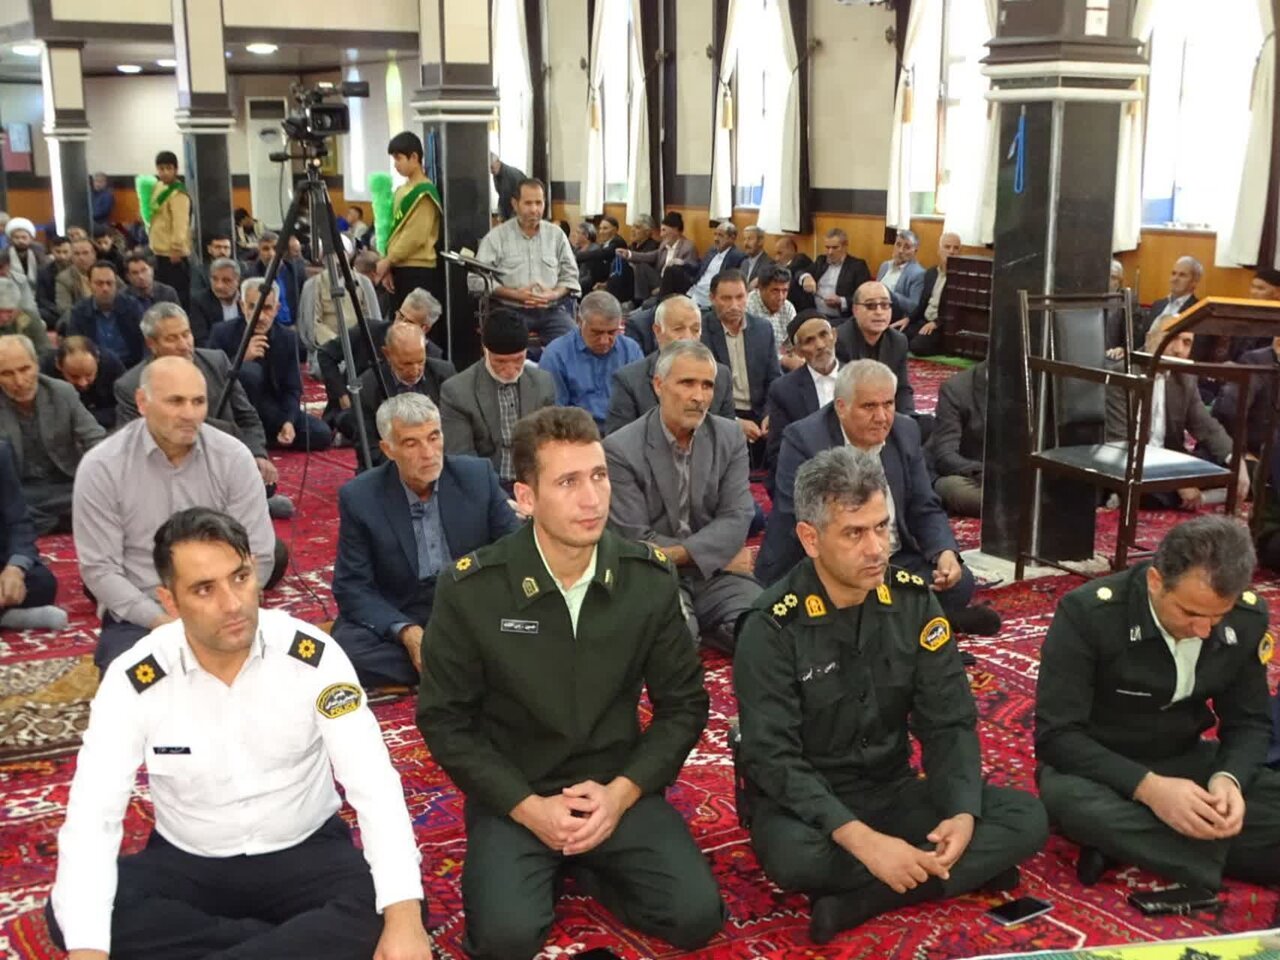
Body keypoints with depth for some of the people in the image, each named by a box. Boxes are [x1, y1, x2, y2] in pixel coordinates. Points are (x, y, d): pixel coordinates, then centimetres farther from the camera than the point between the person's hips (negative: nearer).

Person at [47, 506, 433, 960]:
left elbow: (375, 785, -22)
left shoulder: (314, 656, -17)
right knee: (68, 916, -26)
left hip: (305, 853, -1)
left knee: (384, 916, -31)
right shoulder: (133, 681, -15)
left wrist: (405, 915, -35)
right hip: (187, 862, 2)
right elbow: (92, 816, -19)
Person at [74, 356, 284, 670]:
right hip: (137, 618, -1)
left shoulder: (234, 457, -5)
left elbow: (257, 556, -3)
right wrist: (161, 621, -17)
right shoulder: (101, 466, -8)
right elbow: (99, 568, -7)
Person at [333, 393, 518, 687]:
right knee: (348, 647, -32)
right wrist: (406, 632, -24)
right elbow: (353, 587, -6)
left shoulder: (479, 476, -4)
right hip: (397, 618, 1)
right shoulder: (358, 498, -6)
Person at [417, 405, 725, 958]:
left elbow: (683, 704, 1)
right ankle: (553, 868, 10)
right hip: (512, 794, -2)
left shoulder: (651, 579, -8)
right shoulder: (469, 590, -14)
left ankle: (584, 865, 13)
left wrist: (621, 792, -13)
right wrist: (527, 807, -15)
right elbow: (445, 719, -6)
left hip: (619, 787, 2)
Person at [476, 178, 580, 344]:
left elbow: (570, 275, 14)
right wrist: (516, 294, -15)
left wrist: (554, 295, -8)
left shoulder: (556, 234, 13)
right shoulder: (496, 236, 3)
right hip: (511, 310, -3)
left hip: (552, 309, 3)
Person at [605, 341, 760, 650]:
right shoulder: (619, 450, -8)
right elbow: (636, 541, -10)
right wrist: (719, 551, -9)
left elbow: (736, 519, -3)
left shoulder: (730, 436, 5)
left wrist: (677, 553, -18)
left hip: (716, 575, 5)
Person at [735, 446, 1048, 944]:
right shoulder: (773, 627, -17)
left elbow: (949, 722, -3)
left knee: (1026, 819, -15)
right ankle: (962, 873, -17)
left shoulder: (913, 599, -4)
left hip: (894, 790, 5)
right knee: (792, 856, -38)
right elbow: (772, 758, -22)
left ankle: (859, 901, -21)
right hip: (809, 804, -4)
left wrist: (963, 813, -21)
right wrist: (861, 840, -34)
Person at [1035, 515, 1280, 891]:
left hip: (1185, 762, 4)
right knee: (1066, 795, -39)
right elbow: (1056, 735, -23)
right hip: (1099, 769, -4)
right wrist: (1148, 788, -35)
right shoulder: (1087, 613, -23)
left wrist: (1228, 778, -23)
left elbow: (1249, 721, 0)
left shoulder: (1248, 618, -9)